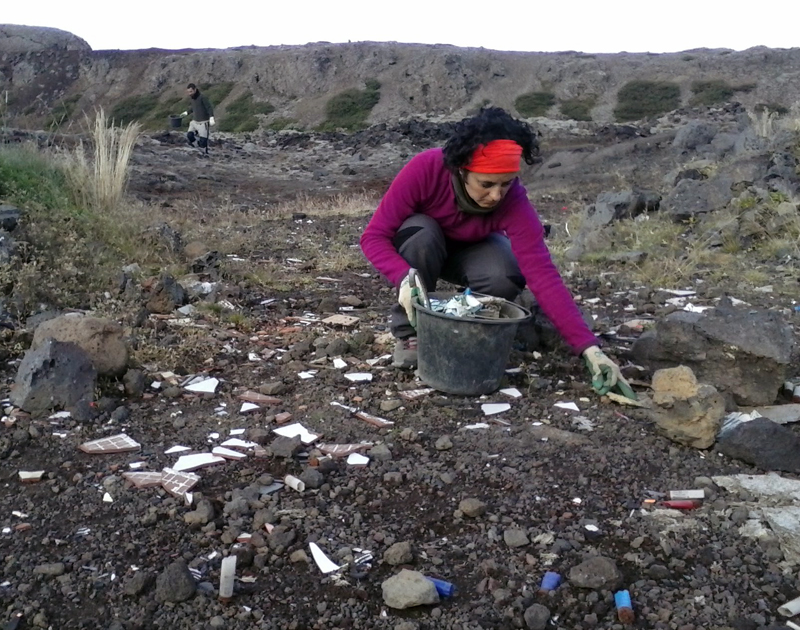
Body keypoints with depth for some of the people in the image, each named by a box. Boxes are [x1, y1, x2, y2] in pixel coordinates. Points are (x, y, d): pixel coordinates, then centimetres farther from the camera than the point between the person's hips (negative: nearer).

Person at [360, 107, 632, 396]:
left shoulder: (514, 202, -33)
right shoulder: (425, 169, -36)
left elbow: (542, 275, -38)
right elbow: (374, 236, -30)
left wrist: (589, 347, -46)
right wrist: (405, 277, -50)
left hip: (468, 253, 1)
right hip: (418, 248, 0)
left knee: (508, 277, -31)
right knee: (422, 233, -36)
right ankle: (409, 334, -16)